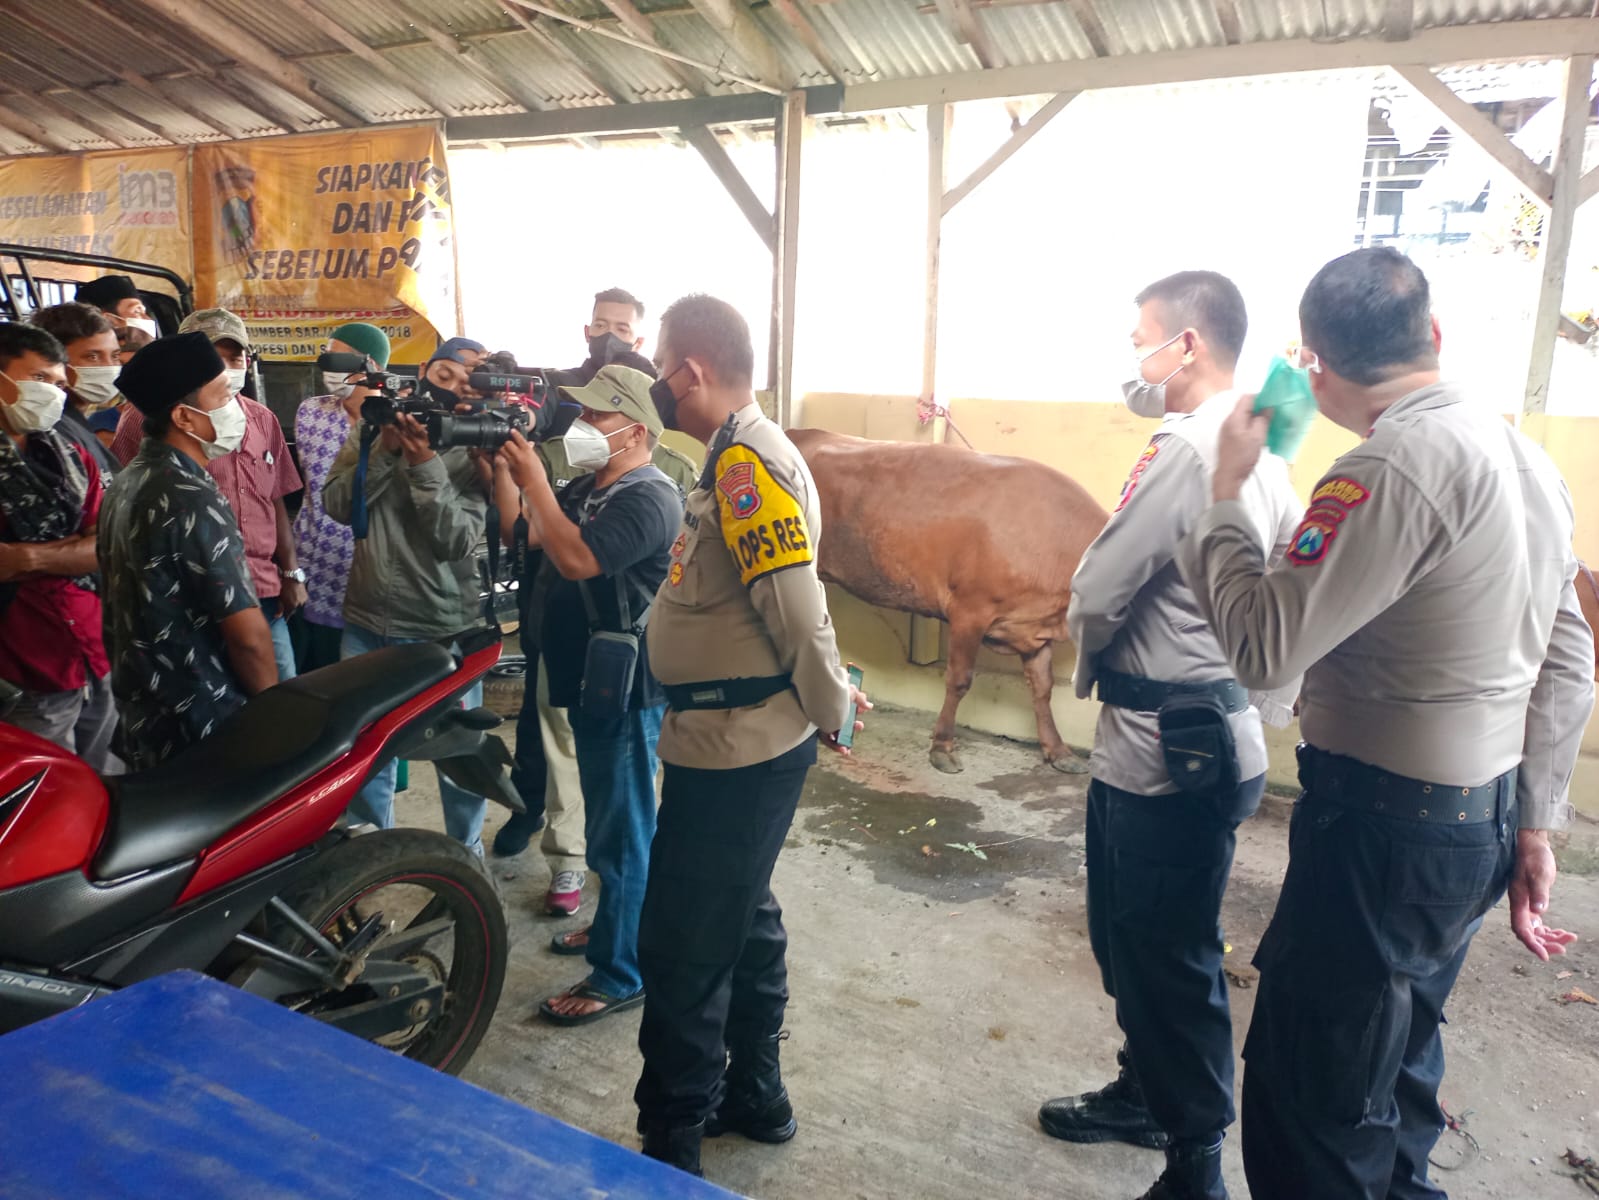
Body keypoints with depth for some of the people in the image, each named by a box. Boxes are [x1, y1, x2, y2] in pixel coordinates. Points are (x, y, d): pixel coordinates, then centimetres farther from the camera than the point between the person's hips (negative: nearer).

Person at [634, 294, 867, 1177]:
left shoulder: (748, 462, -20)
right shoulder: (743, 453, 12)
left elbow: (797, 611, -23)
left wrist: (833, 713, -12)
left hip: (736, 750, -10)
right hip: (741, 742, 10)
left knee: (684, 947, 0)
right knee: (740, 921, 21)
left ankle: (671, 1146, 16)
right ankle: (753, 1094, 38)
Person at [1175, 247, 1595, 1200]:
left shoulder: (1398, 464, -21)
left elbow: (1264, 647, -24)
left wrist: (1228, 491, -11)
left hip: (1384, 827, -9)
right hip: (1484, 823, 10)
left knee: (1306, 1097, 5)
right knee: (1395, 1069, 26)